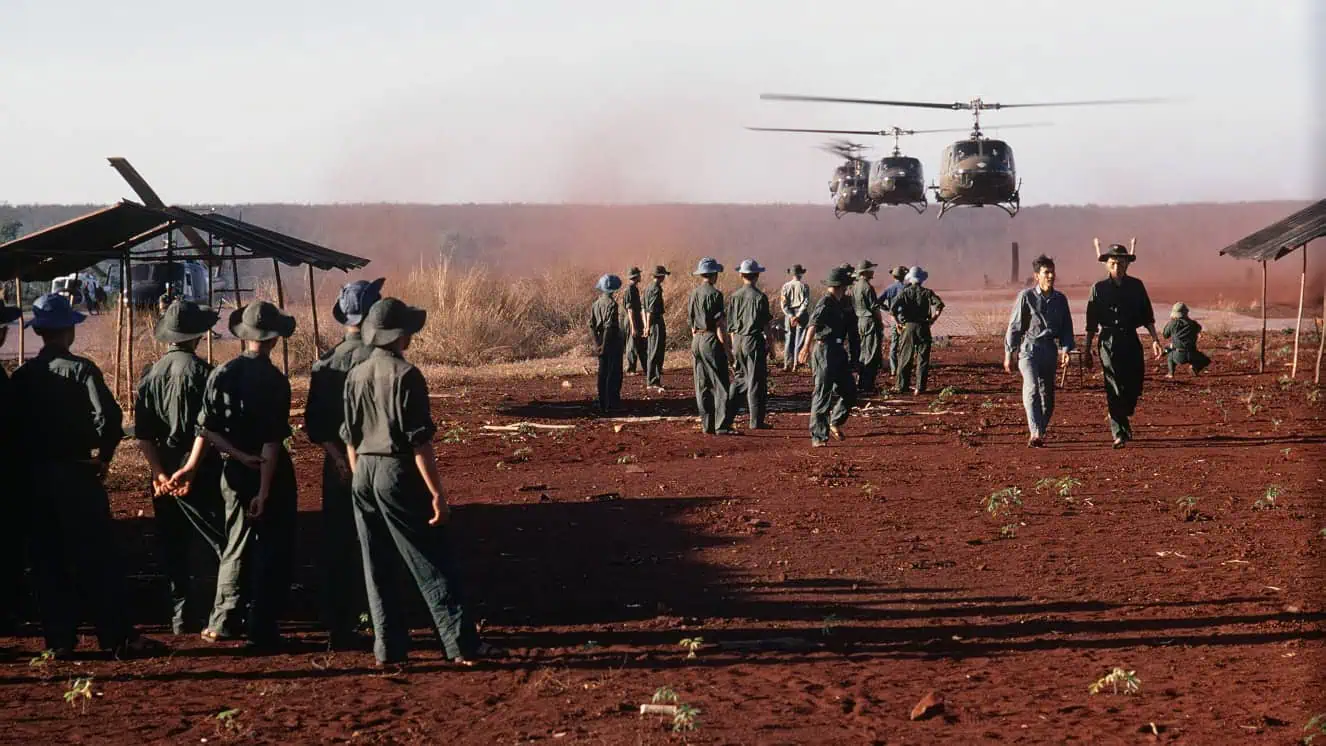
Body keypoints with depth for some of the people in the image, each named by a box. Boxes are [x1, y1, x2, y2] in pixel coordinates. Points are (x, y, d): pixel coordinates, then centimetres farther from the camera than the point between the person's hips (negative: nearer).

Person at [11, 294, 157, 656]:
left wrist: (27, 464, 11)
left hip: (35, 476, 4)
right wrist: (103, 456, -6)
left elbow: (14, 424, 3)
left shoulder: (22, 376, 4)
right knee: (96, 558, -1)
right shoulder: (81, 370, -9)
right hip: (78, 473, -4)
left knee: (48, 559, 9)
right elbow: (109, 416, -20)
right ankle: (117, 636, -2)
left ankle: (58, 638, 10)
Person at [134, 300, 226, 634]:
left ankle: (181, 615, 14)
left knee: (172, 547, 12)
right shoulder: (200, 370, -12)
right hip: (200, 470, -6)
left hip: (164, 472, 6)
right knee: (224, 543, -2)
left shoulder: (151, 375, 5)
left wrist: (159, 472, -1)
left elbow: (142, 435, 1)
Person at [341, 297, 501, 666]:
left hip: (364, 474, 7)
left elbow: (349, 437, 12)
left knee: (378, 569, 12)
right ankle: (463, 644, -1)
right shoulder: (405, 375, -13)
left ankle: (389, 647, 14)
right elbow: (420, 441, -15)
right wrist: (436, 493, -12)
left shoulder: (355, 375, 7)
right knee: (433, 566, -2)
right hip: (398, 473, -6)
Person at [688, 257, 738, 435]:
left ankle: (707, 425, 13)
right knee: (720, 385, -5)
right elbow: (719, 325, -16)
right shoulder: (714, 294, -13)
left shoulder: (693, 294, 10)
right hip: (712, 340, -8)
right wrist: (727, 347, -12)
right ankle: (722, 426, -9)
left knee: (702, 386, 10)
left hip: (697, 340, 8)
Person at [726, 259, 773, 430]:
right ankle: (756, 421, 3)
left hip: (738, 340, 5)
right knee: (756, 381, 0)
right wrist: (769, 345, -1)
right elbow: (766, 323, -10)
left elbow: (730, 325, 8)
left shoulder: (734, 296, 4)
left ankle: (727, 412, 13)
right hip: (754, 340, -5)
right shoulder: (760, 297, -11)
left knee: (740, 378, 18)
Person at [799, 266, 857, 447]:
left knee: (849, 391, 12)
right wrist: (807, 346, -44)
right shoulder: (825, 303, -16)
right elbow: (813, 325, -31)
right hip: (825, 351, -9)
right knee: (823, 395, -7)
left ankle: (835, 423, 31)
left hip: (837, 352, 9)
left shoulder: (839, 303, 14)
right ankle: (818, 437, -4)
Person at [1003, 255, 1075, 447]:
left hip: (1050, 350, 5)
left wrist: (1065, 350, 0)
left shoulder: (1060, 299, 9)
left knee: (1048, 395, 7)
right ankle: (1035, 434, -29)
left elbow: (1067, 328, 14)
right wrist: (1009, 354, 0)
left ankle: (1039, 433, 22)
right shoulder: (1026, 296, -3)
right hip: (1029, 348, -5)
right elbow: (1014, 327, 0)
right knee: (1032, 389, -21)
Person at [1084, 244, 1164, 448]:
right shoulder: (1099, 289, 4)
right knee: (1115, 388, -9)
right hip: (1109, 341, -2)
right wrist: (1087, 349, 7)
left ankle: (1122, 418, 32)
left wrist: (1154, 339, 0)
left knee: (1134, 386, 3)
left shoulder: (1136, 286, 9)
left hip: (1131, 341, 3)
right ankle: (1119, 434, -10)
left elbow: (1147, 316, 11)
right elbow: (1091, 323, 7)